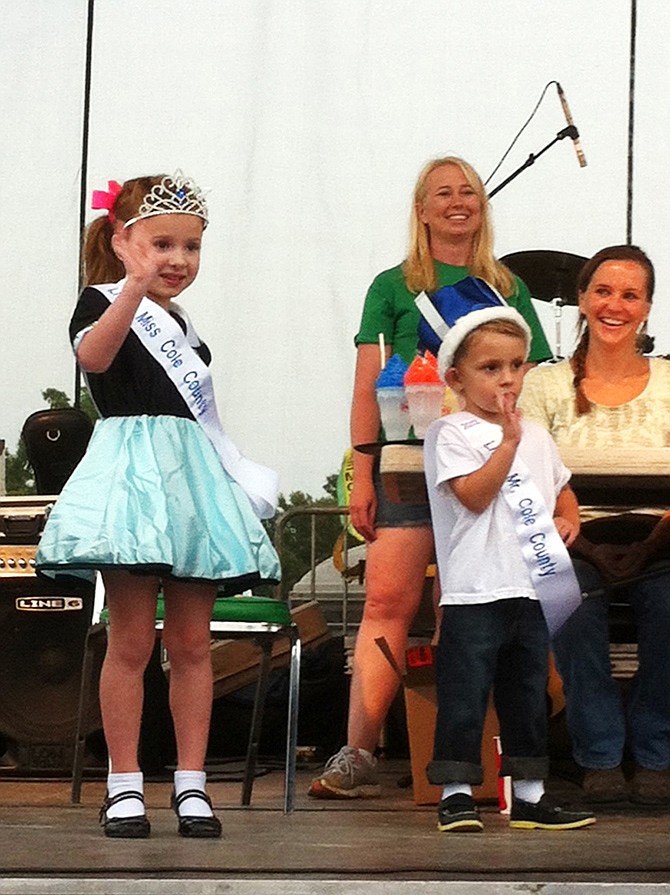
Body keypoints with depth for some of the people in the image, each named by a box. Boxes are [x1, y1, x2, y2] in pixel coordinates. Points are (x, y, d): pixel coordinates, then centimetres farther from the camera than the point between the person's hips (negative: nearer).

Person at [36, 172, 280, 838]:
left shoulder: (181, 326, 21)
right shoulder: (102, 302, 0)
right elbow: (92, 356, -24)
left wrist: (243, 476, 22)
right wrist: (135, 286, -37)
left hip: (193, 479, 6)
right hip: (133, 470, -6)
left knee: (191, 641, 4)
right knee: (132, 640, -7)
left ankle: (190, 783, 7)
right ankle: (124, 785, 0)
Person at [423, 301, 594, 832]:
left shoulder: (536, 436, 15)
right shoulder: (452, 433, -6)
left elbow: (562, 486, 30)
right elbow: (473, 495, -17)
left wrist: (568, 517, 10)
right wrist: (508, 441, -19)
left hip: (533, 589, 7)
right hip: (475, 590, -7)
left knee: (529, 695, 11)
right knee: (465, 694, -4)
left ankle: (529, 796, 18)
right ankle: (456, 794, 2)